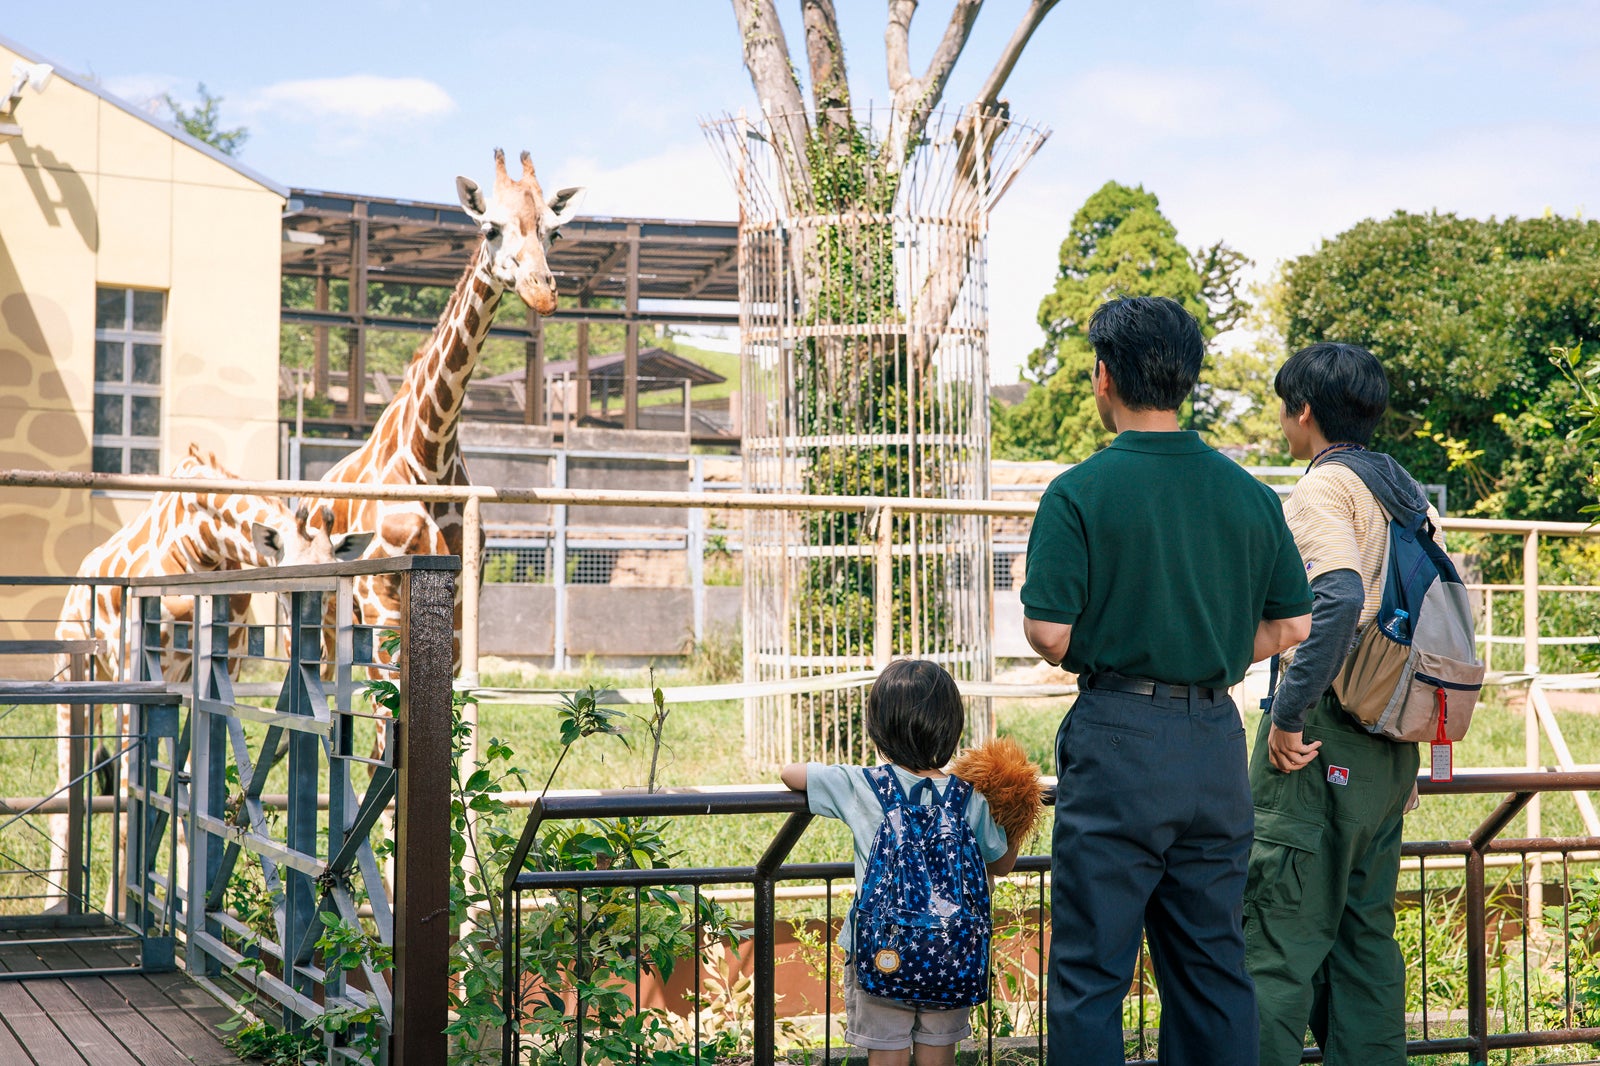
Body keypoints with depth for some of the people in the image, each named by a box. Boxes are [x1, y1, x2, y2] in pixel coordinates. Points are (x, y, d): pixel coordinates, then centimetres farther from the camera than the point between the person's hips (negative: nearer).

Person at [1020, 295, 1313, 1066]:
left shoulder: (1080, 493, -10)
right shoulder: (1249, 494, 5)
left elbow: (1049, 633, -14)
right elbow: (1291, 627, 8)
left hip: (1117, 741, -5)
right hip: (1217, 744, 5)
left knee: (1091, 972, 3)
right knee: (1212, 965, 14)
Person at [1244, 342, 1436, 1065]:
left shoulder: (1324, 487, -10)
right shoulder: (1402, 491, 15)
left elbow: (1339, 599, -28)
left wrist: (1288, 713, -22)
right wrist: (1405, 755, 20)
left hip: (1323, 738, -9)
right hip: (1389, 748, 9)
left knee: (1280, 933, -6)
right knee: (1366, 931, 14)